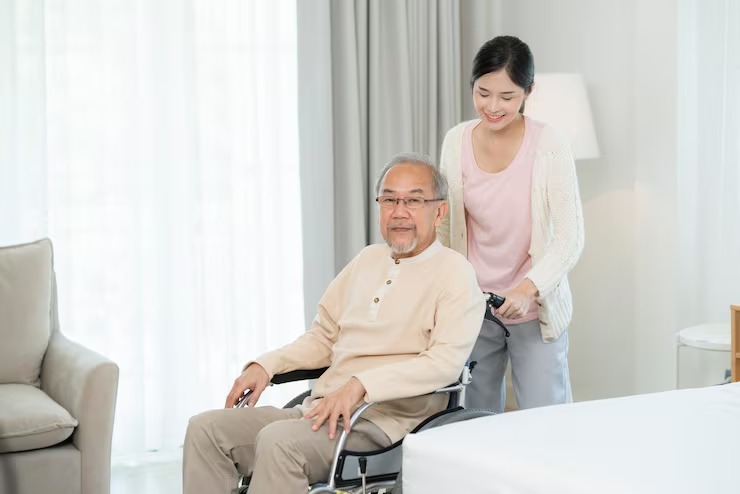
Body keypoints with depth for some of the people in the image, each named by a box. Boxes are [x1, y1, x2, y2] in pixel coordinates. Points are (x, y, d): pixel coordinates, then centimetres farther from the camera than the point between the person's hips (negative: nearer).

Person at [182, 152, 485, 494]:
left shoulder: (454, 273, -3)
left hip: (383, 421, -7)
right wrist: (266, 365, 8)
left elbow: (446, 360, -17)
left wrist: (360, 385, -26)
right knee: (206, 428, -8)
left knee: (278, 440, -33)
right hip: (321, 410, 8)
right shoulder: (368, 259, 20)